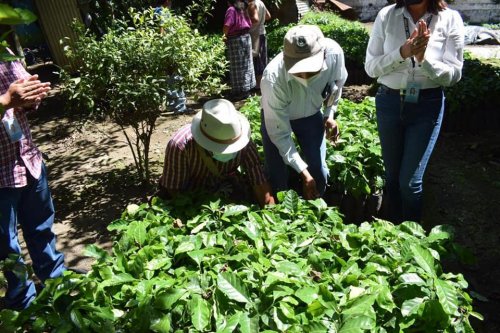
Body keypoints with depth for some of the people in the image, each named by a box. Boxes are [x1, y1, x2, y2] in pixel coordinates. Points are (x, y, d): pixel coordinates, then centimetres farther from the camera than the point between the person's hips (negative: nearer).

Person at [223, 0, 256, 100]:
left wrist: (225, 35, -3)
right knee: (246, 64, 12)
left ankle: (240, 91, 2)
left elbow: (227, 26, -21)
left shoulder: (231, 9, -12)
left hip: (236, 40, -8)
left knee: (237, 67, -2)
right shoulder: (243, 9, 12)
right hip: (246, 37, 8)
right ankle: (246, 88, 20)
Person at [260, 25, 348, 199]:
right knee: (277, 179, -3)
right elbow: (279, 133, -29)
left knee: (319, 173, 5)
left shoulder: (334, 52, -32)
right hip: (276, 117, -3)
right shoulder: (273, 79, -40)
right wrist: (303, 172, -28)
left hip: (311, 114, 3)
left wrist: (329, 114, -12)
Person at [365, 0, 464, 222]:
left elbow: (453, 74, -7)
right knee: (392, 175, 14)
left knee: (410, 181, 0)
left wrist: (423, 58, -24)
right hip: (389, 102, 2)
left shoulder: (450, 20, -6)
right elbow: (370, 67, -5)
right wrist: (402, 53, -21)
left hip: (428, 106, -2)